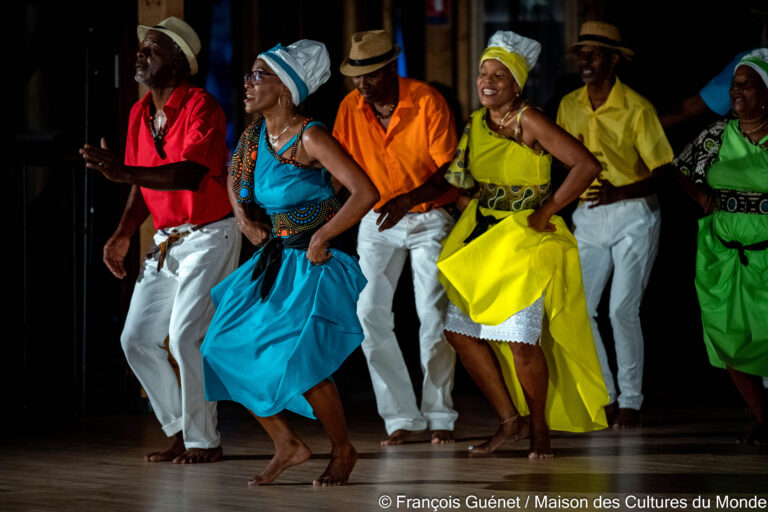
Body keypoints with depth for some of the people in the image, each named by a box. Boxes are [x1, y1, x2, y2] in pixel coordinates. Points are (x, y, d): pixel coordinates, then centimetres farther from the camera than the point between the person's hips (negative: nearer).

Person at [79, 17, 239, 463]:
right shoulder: (141, 113, 9)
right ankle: (181, 431, 16)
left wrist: (125, 172, -40)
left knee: (186, 336, -16)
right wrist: (124, 234, 5)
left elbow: (191, 174, -30)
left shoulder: (201, 107, -16)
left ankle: (204, 440, -4)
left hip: (211, 237, -8)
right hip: (167, 241, 8)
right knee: (137, 339, 5)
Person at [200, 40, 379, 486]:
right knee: (231, 350, 1)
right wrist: (244, 218, 9)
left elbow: (366, 193, -24)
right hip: (275, 260, 8)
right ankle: (288, 445, 15)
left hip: (317, 262, -8)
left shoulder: (311, 138, -16)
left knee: (297, 357, -20)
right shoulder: (255, 135, 5)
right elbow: (236, 180, 28)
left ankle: (343, 450, 3)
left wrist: (319, 239, -17)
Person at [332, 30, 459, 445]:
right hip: (377, 220, 3)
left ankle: (439, 415, 4)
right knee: (370, 312, -9)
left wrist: (408, 200, -31)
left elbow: (448, 169, -16)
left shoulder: (427, 102, -16)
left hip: (428, 217, -3)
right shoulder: (351, 108, -6)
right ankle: (400, 416, -3)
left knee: (433, 313, -10)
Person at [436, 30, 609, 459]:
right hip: (482, 236, 8)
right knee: (461, 332, 4)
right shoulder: (476, 122, 7)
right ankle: (511, 421, 17)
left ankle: (540, 427, 11)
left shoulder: (528, 122, -16)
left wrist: (546, 211, -17)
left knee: (520, 340, -11)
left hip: (526, 238, -8)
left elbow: (587, 165, -23)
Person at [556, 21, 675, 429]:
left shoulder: (637, 108, -9)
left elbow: (662, 172, -9)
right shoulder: (568, 106, 6)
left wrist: (618, 192, -22)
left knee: (622, 309, -10)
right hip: (588, 216, 5)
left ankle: (631, 401, 2)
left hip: (633, 215, -5)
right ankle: (603, 397, 9)